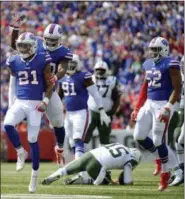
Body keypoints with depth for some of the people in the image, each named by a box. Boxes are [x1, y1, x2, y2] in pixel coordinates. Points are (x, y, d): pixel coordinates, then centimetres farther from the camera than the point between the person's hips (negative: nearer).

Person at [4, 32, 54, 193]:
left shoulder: (42, 61, -6)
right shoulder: (14, 62, 4)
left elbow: (50, 84, -1)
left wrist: (45, 101, -12)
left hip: (35, 104, -3)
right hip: (19, 102, 3)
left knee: (33, 140, 0)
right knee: (8, 124, -25)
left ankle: (34, 176, 10)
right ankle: (21, 153, 0)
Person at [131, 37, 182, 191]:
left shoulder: (170, 65, -13)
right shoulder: (148, 64, 10)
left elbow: (177, 89, -15)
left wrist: (168, 108, -22)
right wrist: (137, 108, 16)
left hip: (163, 104, -8)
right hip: (149, 103, 8)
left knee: (158, 141, -6)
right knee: (139, 136, 6)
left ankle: (165, 173, 10)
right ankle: (160, 157, 28)